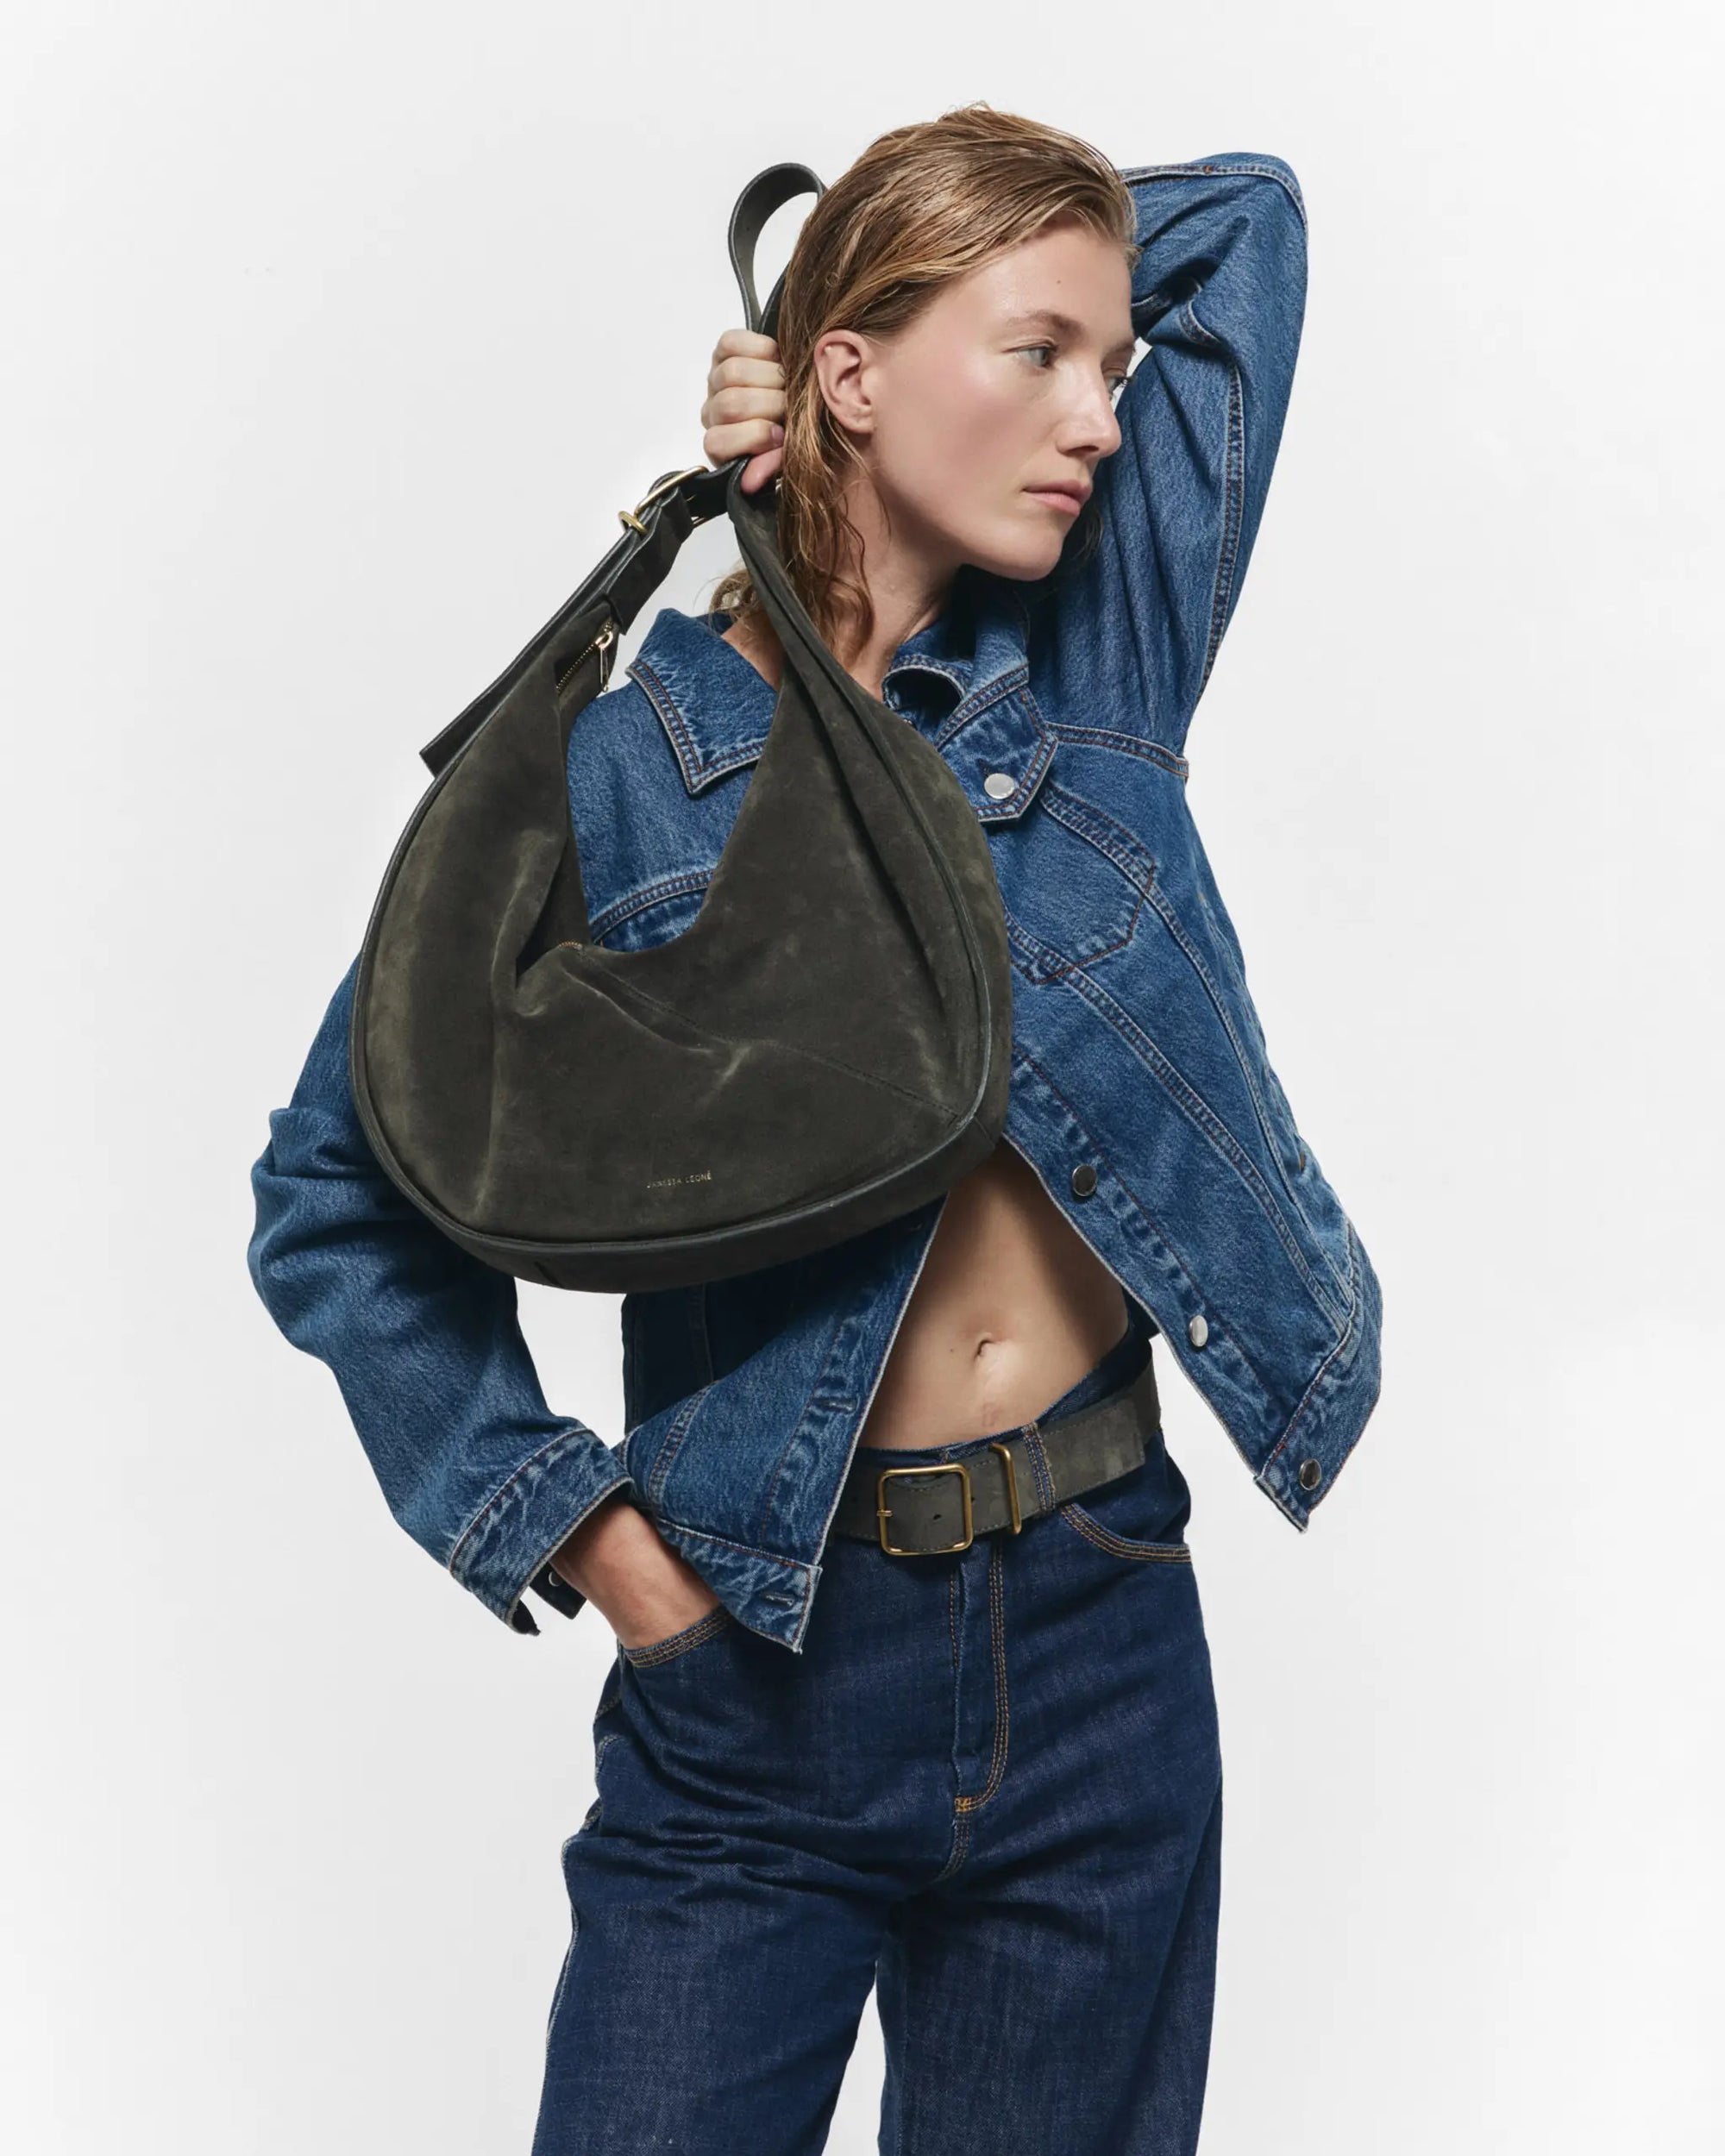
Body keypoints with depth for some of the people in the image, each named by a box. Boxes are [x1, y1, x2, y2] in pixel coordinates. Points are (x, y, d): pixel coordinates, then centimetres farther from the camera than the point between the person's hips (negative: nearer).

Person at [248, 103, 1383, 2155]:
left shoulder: (1104, 662, 1)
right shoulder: (612, 772, -7)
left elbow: (1243, 210, 7)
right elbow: (335, 1196, -1)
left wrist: (957, 272, 3)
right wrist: (573, 1526, -5)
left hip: (1098, 1643, 3)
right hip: (756, 1666, -2)